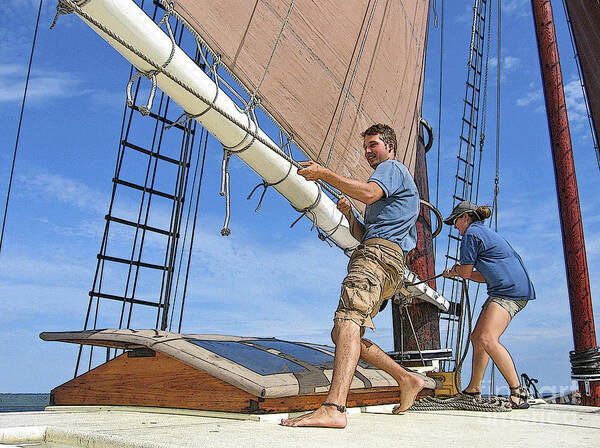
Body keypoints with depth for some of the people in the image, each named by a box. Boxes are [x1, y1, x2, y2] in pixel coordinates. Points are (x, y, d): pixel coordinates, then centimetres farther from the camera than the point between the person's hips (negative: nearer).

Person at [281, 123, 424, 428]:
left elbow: (369, 193, -16)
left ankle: (333, 408, -44)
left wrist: (324, 174, -16)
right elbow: (364, 234, 33)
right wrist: (349, 215, 15)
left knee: (348, 320, -29)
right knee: (341, 332, 8)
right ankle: (406, 380, 9)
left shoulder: (392, 167, 10)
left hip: (379, 253, -10)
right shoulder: (391, 187, 39)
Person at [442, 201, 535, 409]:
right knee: (477, 338, 11)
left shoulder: (471, 233, -6)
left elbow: (465, 272, -3)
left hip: (510, 290, -11)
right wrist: (458, 272, 22)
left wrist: (453, 270, 19)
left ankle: (518, 392, -19)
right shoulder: (486, 232, 25)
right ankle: (473, 391, 19)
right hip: (503, 290, 11)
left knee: (487, 339, -23)